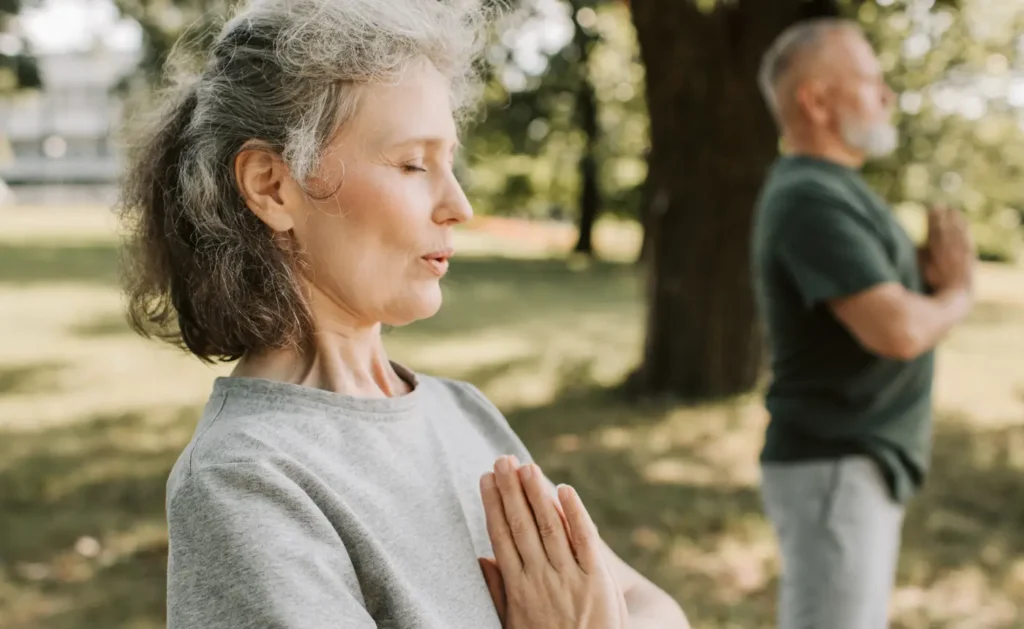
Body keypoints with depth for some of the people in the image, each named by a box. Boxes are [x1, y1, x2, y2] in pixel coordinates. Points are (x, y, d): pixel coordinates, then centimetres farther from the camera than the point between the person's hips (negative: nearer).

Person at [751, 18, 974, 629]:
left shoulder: (836, 189, 14)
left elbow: (894, 291, 16)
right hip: (836, 469, -10)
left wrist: (941, 269, -5)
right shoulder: (812, 200, -19)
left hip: (860, 464, 10)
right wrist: (957, 294, -7)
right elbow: (899, 330, -28)